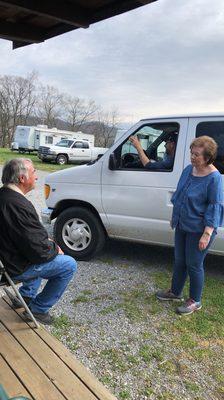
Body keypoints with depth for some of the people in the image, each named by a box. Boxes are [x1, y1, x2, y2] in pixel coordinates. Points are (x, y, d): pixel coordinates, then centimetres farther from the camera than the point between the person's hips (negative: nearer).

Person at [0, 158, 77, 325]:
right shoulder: (18, 206, -31)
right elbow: (37, 250, -27)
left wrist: (46, 241, 7)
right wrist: (55, 249, -8)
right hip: (18, 268, -10)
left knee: (49, 250, 30)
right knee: (69, 265, -2)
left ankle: (26, 296, 31)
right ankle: (38, 309, 8)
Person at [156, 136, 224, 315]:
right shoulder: (188, 170, 2)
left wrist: (207, 234, -20)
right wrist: (174, 216, 19)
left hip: (199, 230, -7)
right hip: (182, 226, 7)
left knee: (194, 265, 6)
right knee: (179, 261, 19)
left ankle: (195, 301, 26)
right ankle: (175, 292, 38)